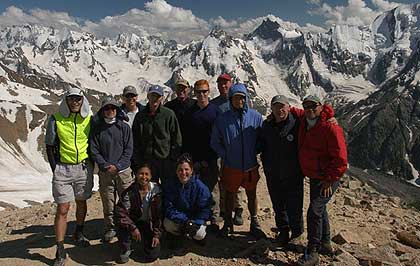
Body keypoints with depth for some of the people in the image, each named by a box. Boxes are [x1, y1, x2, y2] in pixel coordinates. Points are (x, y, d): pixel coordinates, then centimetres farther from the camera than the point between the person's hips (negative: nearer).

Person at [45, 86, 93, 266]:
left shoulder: (88, 119, 2)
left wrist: (90, 163, 7)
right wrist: (55, 169, -5)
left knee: (82, 202, 16)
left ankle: (78, 234, 39)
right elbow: (50, 146, 0)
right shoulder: (56, 119, -5)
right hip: (63, 168, -3)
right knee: (62, 208, -3)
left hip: (84, 167, 3)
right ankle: (60, 251, 3)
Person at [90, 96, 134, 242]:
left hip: (123, 171, -1)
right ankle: (110, 228, 21)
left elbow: (128, 150, 0)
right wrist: (105, 166, -10)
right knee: (108, 203, 6)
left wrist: (118, 166, -10)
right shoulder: (97, 128, 5)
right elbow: (94, 150, 2)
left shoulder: (124, 127, 3)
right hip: (105, 172, 1)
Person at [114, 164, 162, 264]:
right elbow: (120, 212, -24)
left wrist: (157, 235, -8)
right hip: (134, 222, -1)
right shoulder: (129, 192, -15)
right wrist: (133, 228, -33)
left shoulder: (156, 191, -10)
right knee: (121, 224, -33)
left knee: (153, 255, -12)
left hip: (149, 225, 1)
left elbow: (158, 214, -5)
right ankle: (125, 250, -6)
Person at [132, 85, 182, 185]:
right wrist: (137, 162, 3)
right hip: (147, 161, 3)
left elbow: (177, 139, -1)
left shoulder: (169, 114, -3)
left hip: (166, 161, -2)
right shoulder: (140, 116, 6)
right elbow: (135, 142, 9)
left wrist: (173, 158, -6)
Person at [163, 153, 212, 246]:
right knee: (167, 225, -28)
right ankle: (175, 235, 9)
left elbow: (204, 210, -14)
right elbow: (169, 208, -15)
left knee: (199, 234, -27)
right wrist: (184, 220, -26)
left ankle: (200, 236, 13)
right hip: (177, 218, 1)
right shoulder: (170, 185, -15)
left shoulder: (200, 186, -20)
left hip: (195, 218, -1)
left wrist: (194, 223, -28)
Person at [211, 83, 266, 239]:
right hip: (230, 167, 0)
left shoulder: (256, 117, -6)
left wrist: (254, 153, -5)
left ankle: (254, 224, 32)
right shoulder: (222, 119, -8)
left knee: (252, 195, 15)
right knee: (229, 195, 15)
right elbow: (215, 142, 1)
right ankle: (228, 223, 34)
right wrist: (225, 156, -6)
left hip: (250, 166, 1)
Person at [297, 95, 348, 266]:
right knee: (319, 209, 20)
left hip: (327, 179, -9)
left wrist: (329, 179, -22)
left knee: (314, 211, -14)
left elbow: (340, 159, -22)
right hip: (314, 177, 9)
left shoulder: (330, 128, -21)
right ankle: (325, 243, 38)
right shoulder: (305, 124, 3)